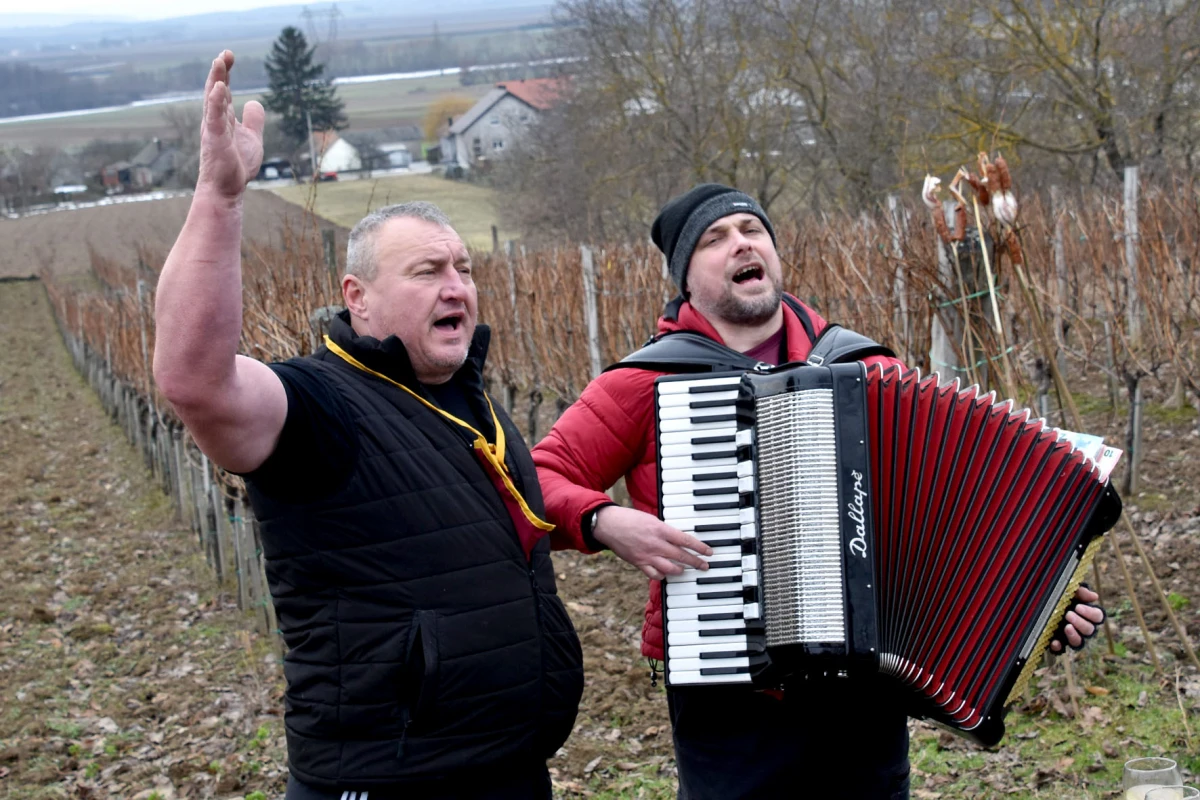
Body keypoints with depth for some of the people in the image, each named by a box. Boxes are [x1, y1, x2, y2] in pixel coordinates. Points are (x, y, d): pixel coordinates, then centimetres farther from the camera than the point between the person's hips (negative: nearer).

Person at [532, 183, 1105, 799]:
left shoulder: (863, 370, 4)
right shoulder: (649, 382, -3)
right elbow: (537, 478, -2)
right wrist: (605, 522, -21)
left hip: (864, 696, 3)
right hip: (726, 704, -2)